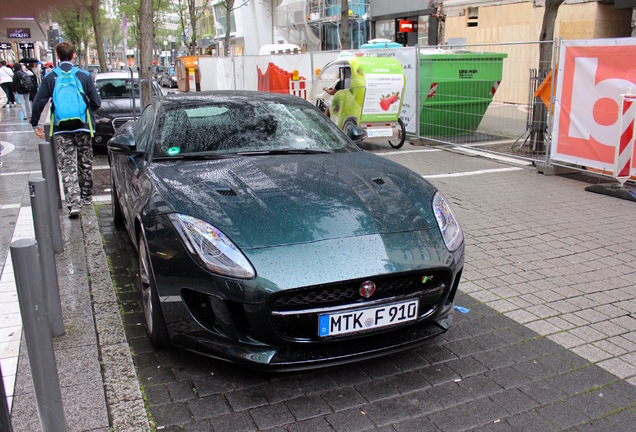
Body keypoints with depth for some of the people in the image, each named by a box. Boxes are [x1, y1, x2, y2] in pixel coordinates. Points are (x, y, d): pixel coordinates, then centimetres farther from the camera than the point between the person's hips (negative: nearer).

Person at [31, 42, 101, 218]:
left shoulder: (50, 77, -1)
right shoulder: (84, 75, -2)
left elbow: (38, 102, -2)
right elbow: (96, 102, -1)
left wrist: (35, 124, 12)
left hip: (61, 130, -1)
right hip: (83, 128, 1)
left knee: (67, 167, -1)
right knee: (85, 164, 16)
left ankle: (74, 203, -12)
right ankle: (86, 196, 30)